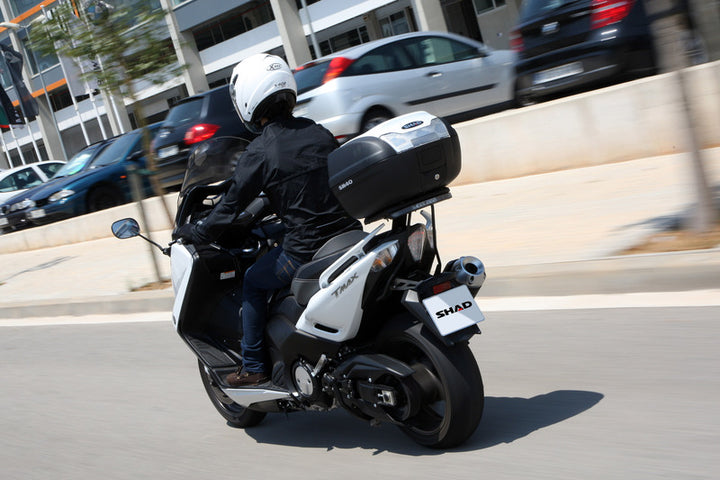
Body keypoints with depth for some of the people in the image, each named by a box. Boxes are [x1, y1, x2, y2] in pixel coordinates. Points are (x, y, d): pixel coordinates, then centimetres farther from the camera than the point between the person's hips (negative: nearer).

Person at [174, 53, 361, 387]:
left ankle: (254, 367, 21)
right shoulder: (319, 133, 7)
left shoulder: (259, 153, -11)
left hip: (306, 251, -6)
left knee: (253, 283, 17)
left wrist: (194, 232, 14)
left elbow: (232, 206, -4)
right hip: (348, 235, 7)